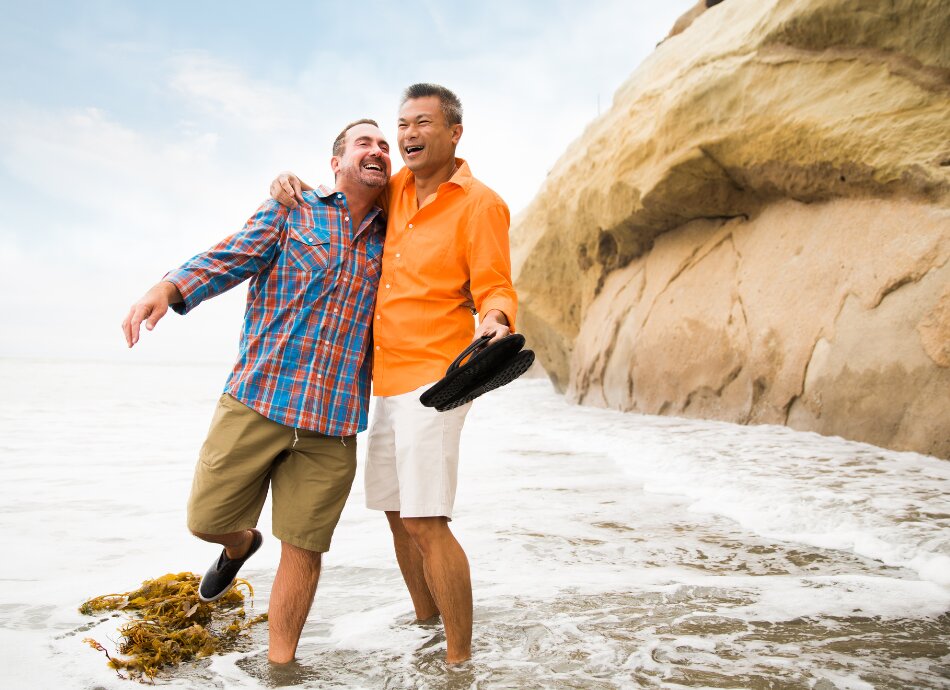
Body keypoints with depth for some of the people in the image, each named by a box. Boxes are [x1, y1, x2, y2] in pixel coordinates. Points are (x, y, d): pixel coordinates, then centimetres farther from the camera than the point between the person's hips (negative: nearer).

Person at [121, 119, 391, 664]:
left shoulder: (387, 241, 15)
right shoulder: (291, 210, 6)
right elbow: (232, 257, -7)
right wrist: (169, 289, -24)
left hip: (334, 421, 2)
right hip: (257, 399, -1)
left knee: (303, 548, 4)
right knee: (207, 520, 7)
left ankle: (280, 664, 22)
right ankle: (241, 544, 44)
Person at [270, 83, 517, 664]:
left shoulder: (480, 205, -7)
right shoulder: (396, 190, 12)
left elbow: (496, 290, -12)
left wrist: (496, 321, -36)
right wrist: (295, 187, 8)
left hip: (435, 379, -7)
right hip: (389, 381, 8)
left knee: (426, 522, -13)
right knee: (399, 514, 13)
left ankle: (460, 659, 0)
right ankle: (426, 628, 30)